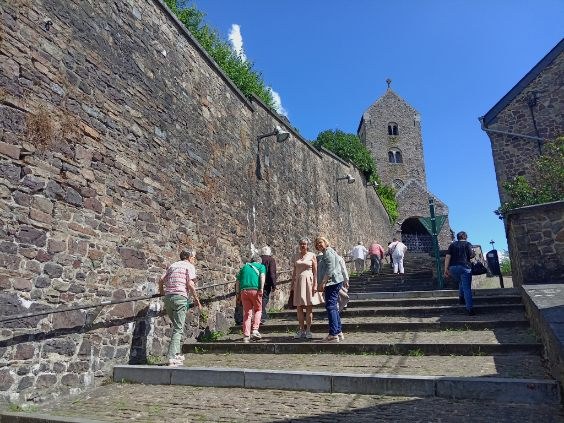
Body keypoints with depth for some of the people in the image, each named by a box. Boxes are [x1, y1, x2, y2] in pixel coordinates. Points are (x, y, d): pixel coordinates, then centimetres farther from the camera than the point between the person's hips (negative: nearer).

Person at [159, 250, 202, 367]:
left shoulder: (173, 265, 21)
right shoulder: (189, 266, 3)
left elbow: (161, 280, 16)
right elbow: (190, 284, -9)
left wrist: (161, 291, 34)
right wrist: (197, 300, -4)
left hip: (168, 297, 7)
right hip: (180, 297, -6)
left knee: (176, 326, 19)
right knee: (178, 329, -4)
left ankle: (176, 354, 21)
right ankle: (172, 357, -10)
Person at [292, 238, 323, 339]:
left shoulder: (312, 255, 2)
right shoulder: (296, 256, 12)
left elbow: (315, 271, -1)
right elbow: (294, 271, 15)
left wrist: (315, 284, -10)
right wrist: (292, 284, 10)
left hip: (309, 281, -3)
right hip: (298, 282, 3)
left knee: (309, 307, 0)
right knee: (299, 307, 2)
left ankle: (308, 330, 7)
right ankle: (301, 330, 11)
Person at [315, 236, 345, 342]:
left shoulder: (328, 252, -11)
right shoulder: (326, 253, 22)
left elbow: (330, 270, -20)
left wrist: (323, 283, -21)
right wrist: (322, 284, 25)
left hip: (332, 282, -11)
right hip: (332, 283, 11)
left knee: (330, 307, -12)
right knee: (333, 307, 13)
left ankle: (333, 334, -13)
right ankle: (339, 332, 19)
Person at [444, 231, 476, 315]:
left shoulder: (452, 245, 15)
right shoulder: (467, 244, 8)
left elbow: (447, 257, 4)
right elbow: (471, 255, -1)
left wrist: (446, 269, 3)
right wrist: (474, 253, 23)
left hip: (453, 268, 3)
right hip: (464, 267, -3)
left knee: (461, 283, 30)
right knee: (467, 288, -4)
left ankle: (461, 298, 25)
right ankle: (469, 309, -8)